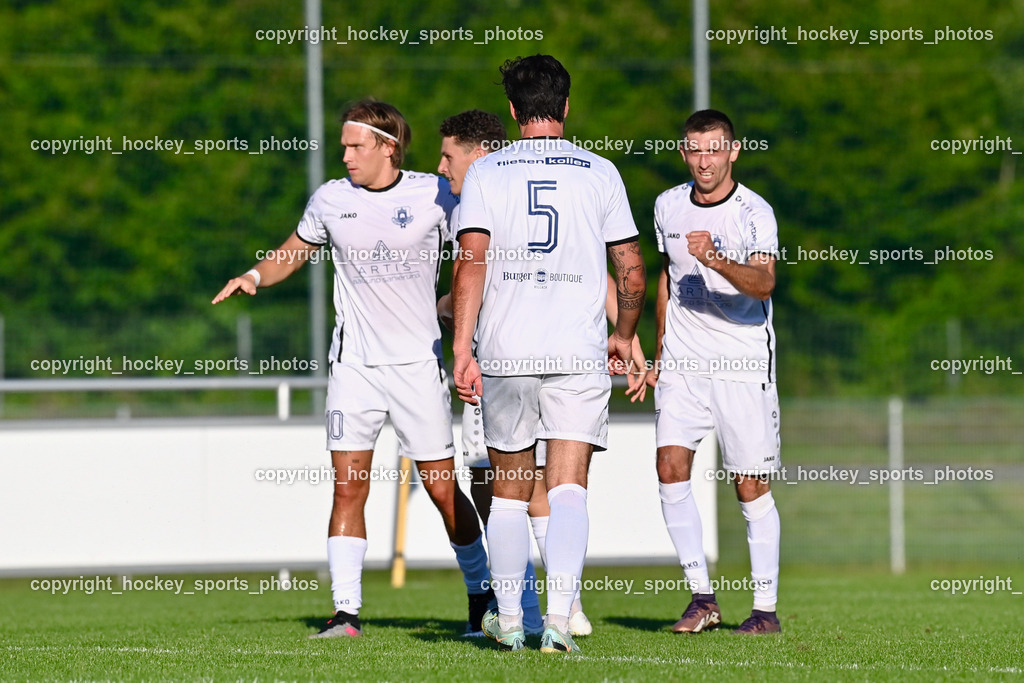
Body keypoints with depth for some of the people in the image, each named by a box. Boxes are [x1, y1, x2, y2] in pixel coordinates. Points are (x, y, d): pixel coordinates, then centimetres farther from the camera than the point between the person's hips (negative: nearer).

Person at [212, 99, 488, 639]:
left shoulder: (433, 195, -3)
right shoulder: (331, 199, 4)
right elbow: (293, 253, 19)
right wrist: (255, 276, 0)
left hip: (418, 361, -2)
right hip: (354, 364, 2)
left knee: (443, 490, 2)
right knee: (348, 485, -9)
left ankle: (482, 594, 21)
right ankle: (346, 611, -7)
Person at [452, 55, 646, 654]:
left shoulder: (486, 173, 3)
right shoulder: (600, 173, 5)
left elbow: (472, 262, -7)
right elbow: (631, 269, 7)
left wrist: (463, 348, -8)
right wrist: (624, 337, 23)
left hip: (505, 355, 1)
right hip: (580, 354, -1)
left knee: (510, 488, 13)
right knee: (569, 488, -4)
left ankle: (508, 620, 18)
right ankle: (559, 619, -19)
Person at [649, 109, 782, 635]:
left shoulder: (754, 213, -10)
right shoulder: (668, 206, 8)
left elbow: (764, 283, -26)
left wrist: (716, 261, -43)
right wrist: (660, 349, 24)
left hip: (744, 363, -4)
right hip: (683, 360, 4)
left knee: (750, 486, -2)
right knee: (670, 467, -11)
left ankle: (766, 607, 7)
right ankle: (702, 597, -5)